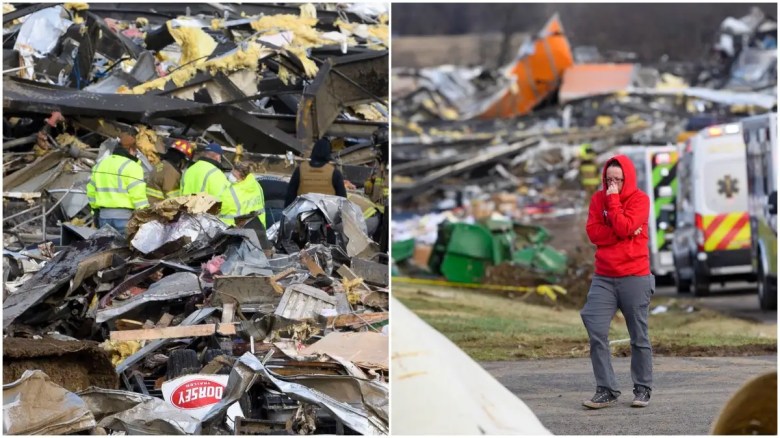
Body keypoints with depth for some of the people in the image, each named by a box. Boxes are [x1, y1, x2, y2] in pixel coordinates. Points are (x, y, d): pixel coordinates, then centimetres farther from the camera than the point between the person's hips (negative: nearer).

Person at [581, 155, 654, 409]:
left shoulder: (639, 199, -3)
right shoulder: (598, 199, 8)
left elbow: (624, 227, -18)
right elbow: (593, 233, -4)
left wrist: (613, 199, -12)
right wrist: (625, 233, -14)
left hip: (635, 278, -3)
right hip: (603, 278, 3)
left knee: (639, 337, 4)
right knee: (596, 333, -7)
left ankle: (643, 389, 14)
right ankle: (606, 390, -3)